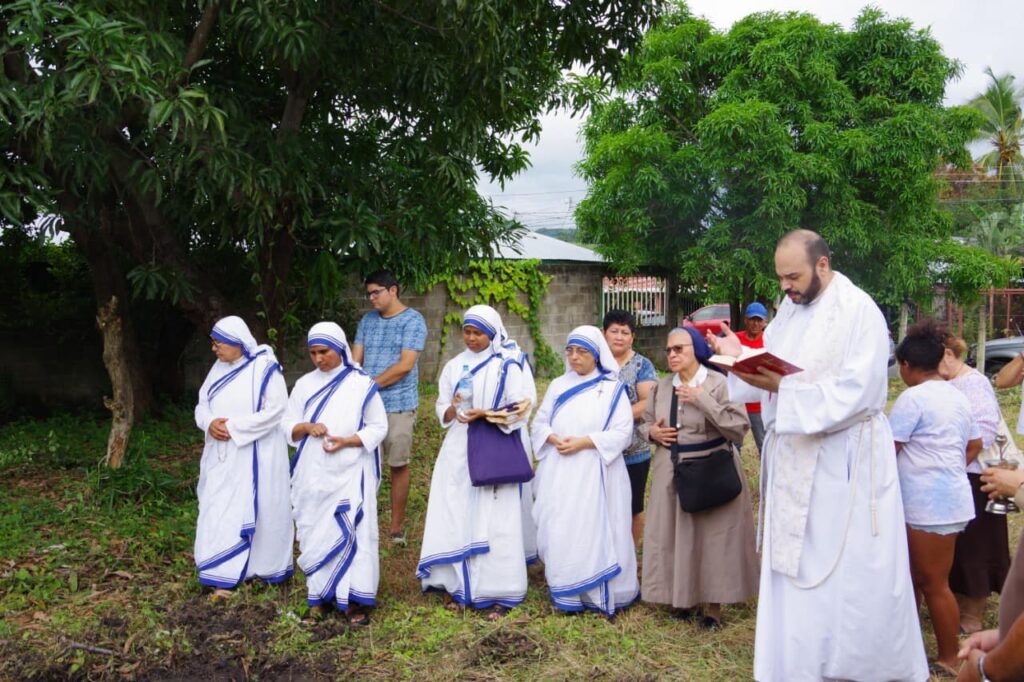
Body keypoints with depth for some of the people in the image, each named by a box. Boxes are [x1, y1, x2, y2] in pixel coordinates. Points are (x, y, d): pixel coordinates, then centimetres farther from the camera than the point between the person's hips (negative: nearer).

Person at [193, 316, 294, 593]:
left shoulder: (265, 368, -13)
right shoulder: (218, 368, 8)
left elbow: (275, 411, -18)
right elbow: (202, 404, 11)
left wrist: (234, 427, -19)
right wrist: (210, 423, -12)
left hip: (255, 455, -6)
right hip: (222, 455, 6)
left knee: (254, 510, 4)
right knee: (219, 510, 7)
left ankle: (264, 566, 21)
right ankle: (225, 574, 16)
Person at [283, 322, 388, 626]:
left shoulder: (362, 384, -4)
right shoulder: (304, 385, 7)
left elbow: (379, 427, -2)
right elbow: (287, 425, 9)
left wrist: (346, 441, -17)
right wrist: (306, 427, -13)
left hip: (350, 474, -4)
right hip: (313, 474, 4)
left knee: (352, 532, -6)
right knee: (315, 533, 8)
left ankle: (354, 599, 2)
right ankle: (321, 594, 21)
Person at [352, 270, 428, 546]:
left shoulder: (412, 321, -6)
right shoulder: (367, 320, 12)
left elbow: (405, 365, -14)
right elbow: (355, 360, 8)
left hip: (399, 406, -5)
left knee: (399, 465, 4)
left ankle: (396, 527, 15)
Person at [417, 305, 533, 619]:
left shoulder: (507, 366, -2)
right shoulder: (453, 366, 11)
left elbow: (520, 412, -6)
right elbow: (442, 411, 10)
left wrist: (485, 414, -19)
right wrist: (453, 410, -13)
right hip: (458, 451, 4)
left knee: (493, 521, -3)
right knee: (455, 518, 3)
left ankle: (498, 593, 4)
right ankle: (458, 583, 16)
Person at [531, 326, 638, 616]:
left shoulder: (613, 389, -1)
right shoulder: (558, 385, 11)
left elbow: (622, 433, -8)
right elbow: (539, 422, 11)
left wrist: (582, 442, -17)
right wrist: (554, 440, -11)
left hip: (594, 473, -4)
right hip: (559, 472, 4)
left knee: (594, 530, -4)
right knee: (559, 530, 5)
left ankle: (600, 594, 7)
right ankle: (566, 593, 18)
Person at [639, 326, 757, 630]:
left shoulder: (719, 383, -11)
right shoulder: (661, 387, 4)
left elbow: (739, 428, -19)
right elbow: (645, 423, 16)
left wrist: (703, 400, -23)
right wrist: (652, 432, -7)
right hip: (672, 471, 5)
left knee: (712, 536, 4)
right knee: (676, 535, 11)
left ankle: (713, 604, 19)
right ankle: (684, 597, 29)